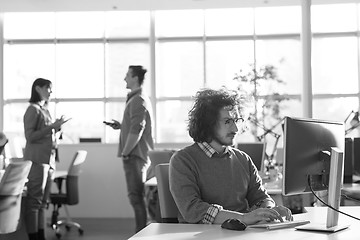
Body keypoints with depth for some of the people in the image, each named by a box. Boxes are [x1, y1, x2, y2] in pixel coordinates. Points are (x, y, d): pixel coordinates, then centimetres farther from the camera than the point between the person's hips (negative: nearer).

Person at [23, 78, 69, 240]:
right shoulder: (33, 109, -6)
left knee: (42, 201, 9)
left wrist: (57, 127, 8)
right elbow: (30, 136, -14)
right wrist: (52, 126, -16)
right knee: (34, 200, -6)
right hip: (37, 159, -8)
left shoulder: (45, 110, 19)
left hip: (48, 159, 8)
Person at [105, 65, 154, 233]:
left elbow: (136, 131, -23)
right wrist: (121, 126, 13)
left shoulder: (138, 101, -15)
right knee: (138, 196, 14)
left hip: (135, 156, -11)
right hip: (138, 155, 11)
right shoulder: (139, 99, 18)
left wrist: (125, 152, -15)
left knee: (136, 196, -7)